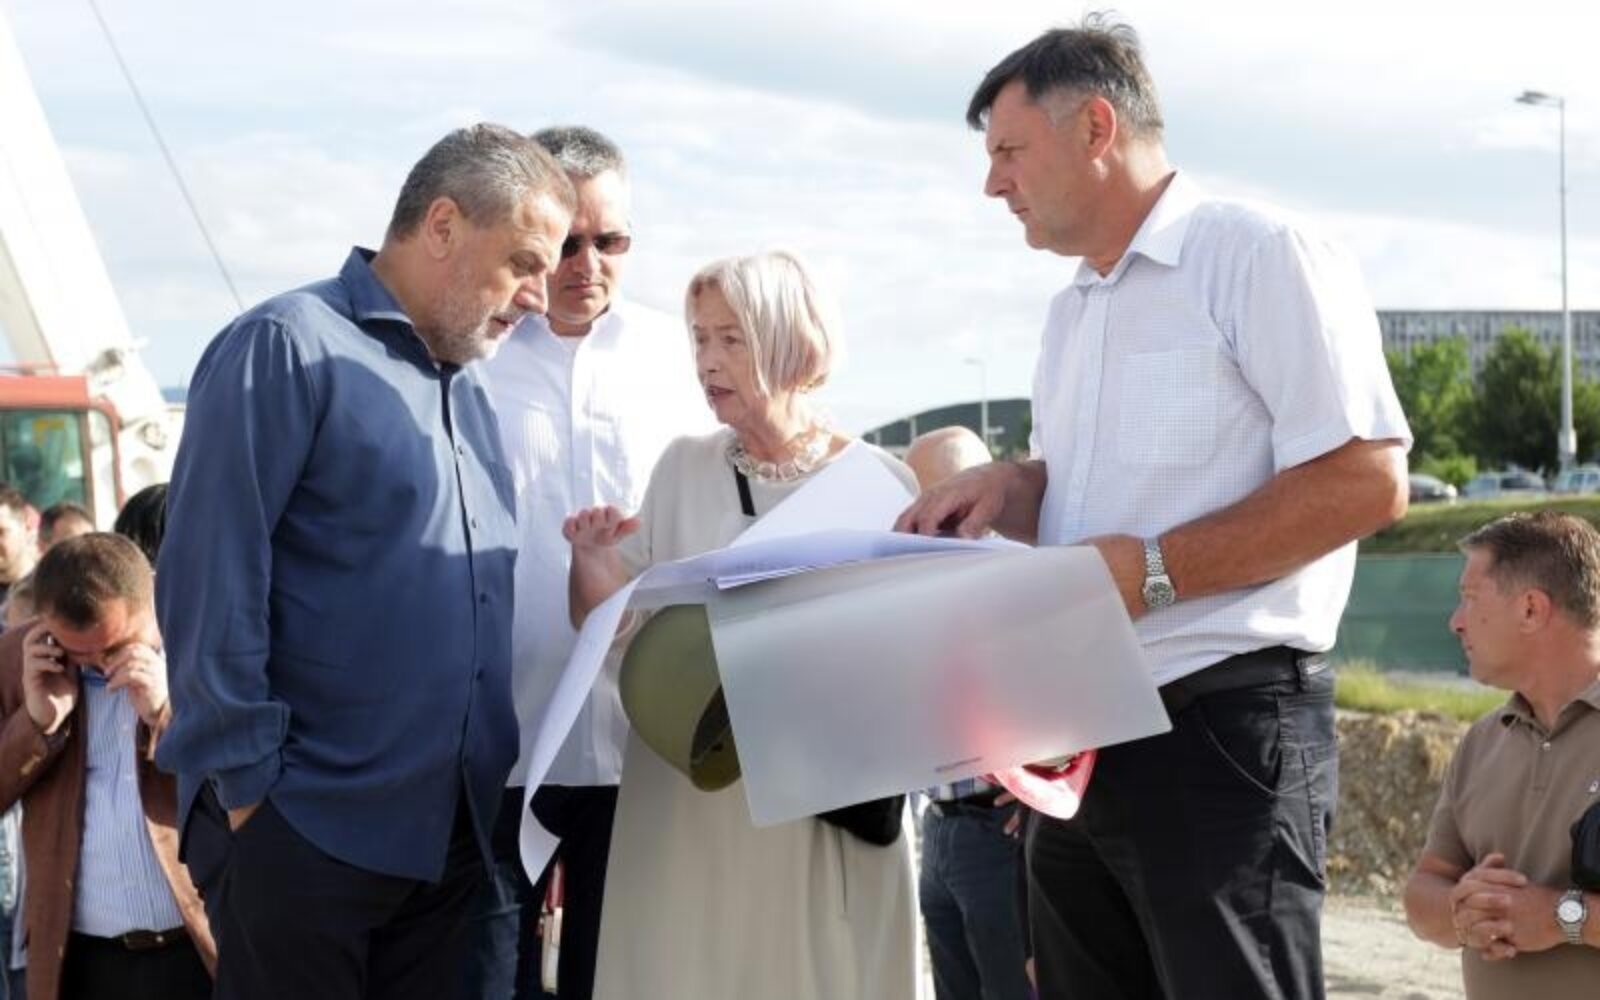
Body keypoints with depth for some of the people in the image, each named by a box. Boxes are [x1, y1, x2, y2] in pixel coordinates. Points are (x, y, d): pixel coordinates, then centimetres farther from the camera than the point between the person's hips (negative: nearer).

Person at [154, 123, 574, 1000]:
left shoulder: (468, 395, 17)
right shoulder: (288, 349, -8)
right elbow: (210, 580, -14)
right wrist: (248, 788, -16)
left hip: (451, 833, 8)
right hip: (303, 830, -7)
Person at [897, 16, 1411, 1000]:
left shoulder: (1259, 255, -9)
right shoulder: (1070, 313, 18)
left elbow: (1368, 480, -17)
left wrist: (1154, 571, -20)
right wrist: (1012, 488, 5)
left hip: (1221, 727, -8)